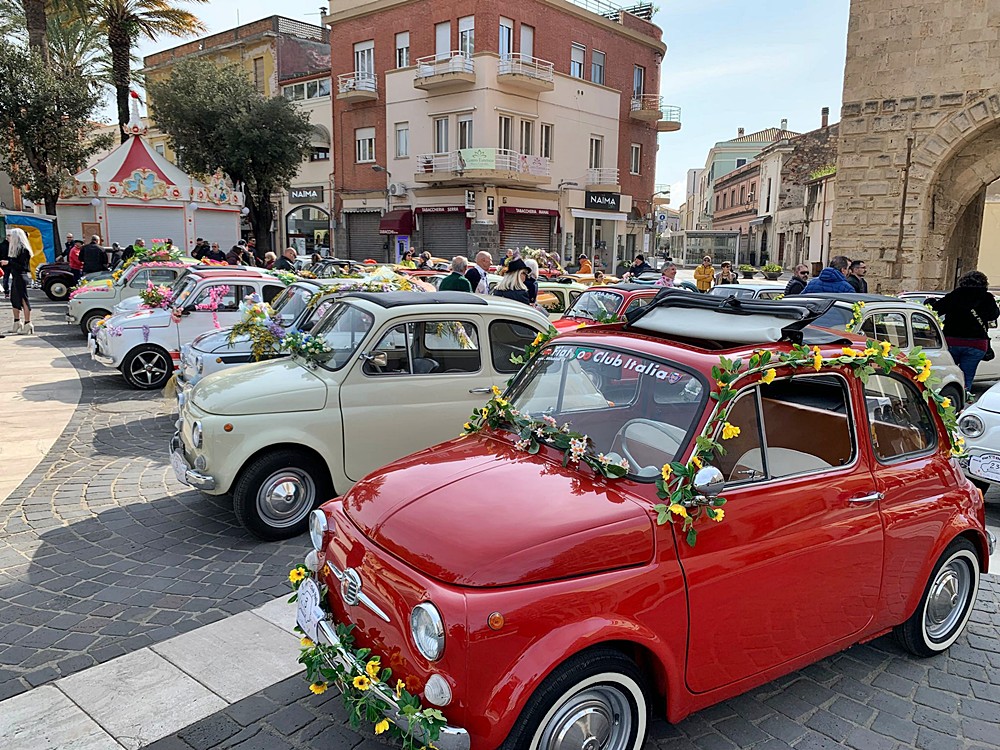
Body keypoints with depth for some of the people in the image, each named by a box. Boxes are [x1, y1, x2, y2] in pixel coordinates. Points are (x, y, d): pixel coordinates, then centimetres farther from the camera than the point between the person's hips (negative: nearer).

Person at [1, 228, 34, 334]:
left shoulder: (23, 249, -14)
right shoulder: (15, 248, 14)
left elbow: (22, 266, -18)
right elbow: (13, 262, 16)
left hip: (21, 277, -10)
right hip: (15, 276, 10)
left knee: (23, 299, -6)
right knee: (14, 299, 15)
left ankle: (28, 324, -2)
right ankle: (17, 323, 24)